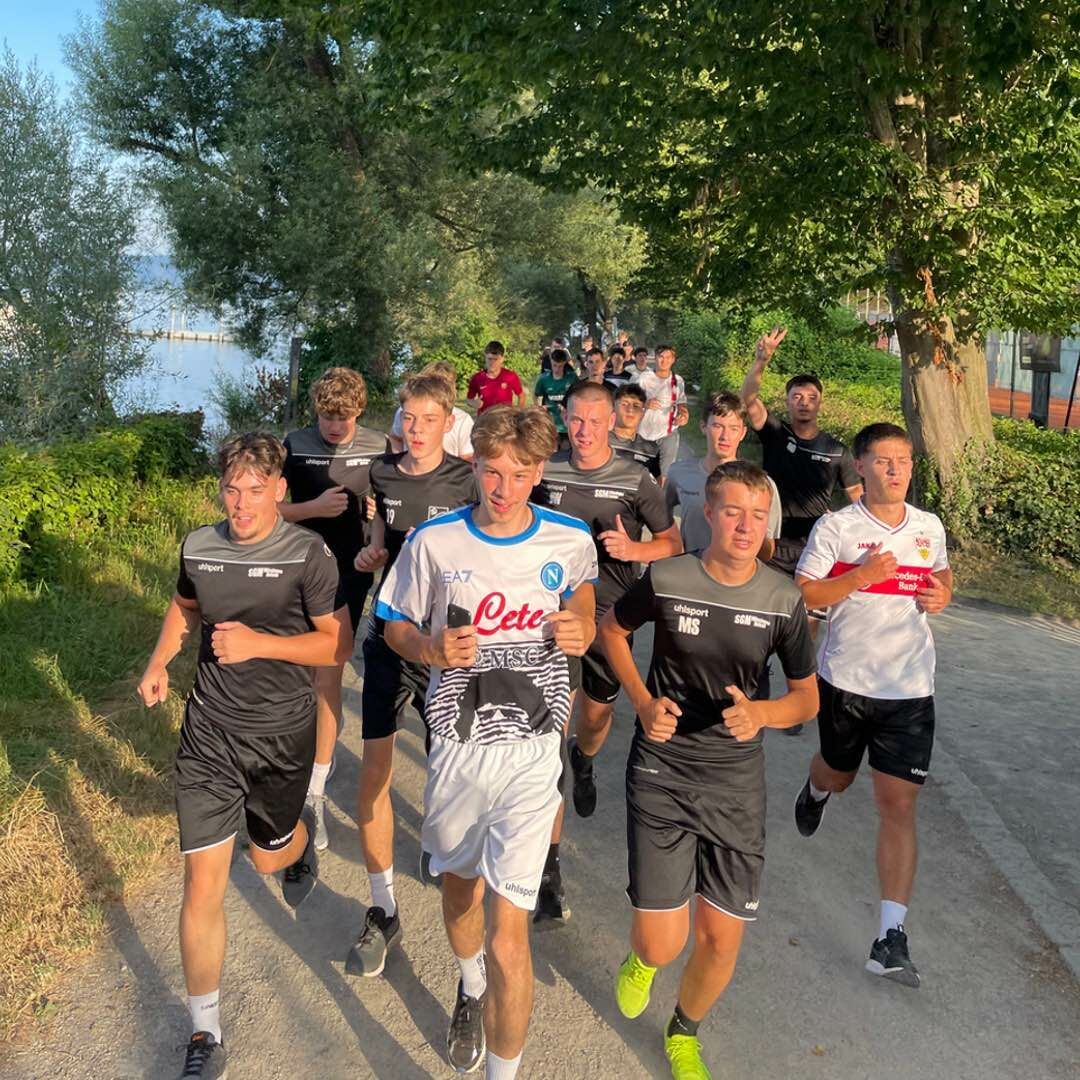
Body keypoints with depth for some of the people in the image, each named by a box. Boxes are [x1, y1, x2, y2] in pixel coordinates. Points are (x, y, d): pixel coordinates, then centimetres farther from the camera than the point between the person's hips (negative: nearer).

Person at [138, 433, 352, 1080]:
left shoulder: (308, 554, -14)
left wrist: (257, 642, -24)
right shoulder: (199, 547, -2)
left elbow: (339, 645, -13)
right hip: (210, 733, 2)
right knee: (203, 887, -1)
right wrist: (159, 663, 3)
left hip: (282, 733, -2)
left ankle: (302, 833, 59)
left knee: (269, 858, 20)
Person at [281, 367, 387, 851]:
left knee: (327, 677, 0)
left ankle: (315, 793, 7)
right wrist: (315, 507, -17)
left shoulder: (378, 447, -1)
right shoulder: (294, 445, -5)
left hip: (351, 574, 0)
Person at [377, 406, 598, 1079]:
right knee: (459, 884, 24)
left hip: (533, 751, -2)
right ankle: (472, 990, 57)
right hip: (458, 745, 2)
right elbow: (396, 626, 4)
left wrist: (581, 629, -7)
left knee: (508, 940, -7)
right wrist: (431, 649, -18)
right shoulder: (434, 541, -8)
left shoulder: (571, 540, -7)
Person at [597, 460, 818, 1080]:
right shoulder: (665, 580, -11)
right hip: (662, 772, -2)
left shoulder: (784, 599, -6)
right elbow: (611, 630, 9)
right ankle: (641, 960, 37)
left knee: (722, 940, 5)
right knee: (662, 943, -5)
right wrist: (643, 702, -5)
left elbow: (808, 698, 3)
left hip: (737, 780, 2)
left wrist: (761, 713, -19)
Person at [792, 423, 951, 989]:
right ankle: (815, 789, 62)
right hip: (846, 680, -1)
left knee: (898, 803, -4)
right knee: (838, 775, 21)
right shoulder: (836, 527, -8)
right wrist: (862, 576, -20)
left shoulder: (929, 527, 4)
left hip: (909, 688, 1)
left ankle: (891, 937, -1)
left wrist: (942, 594, 1)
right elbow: (802, 595, -9)